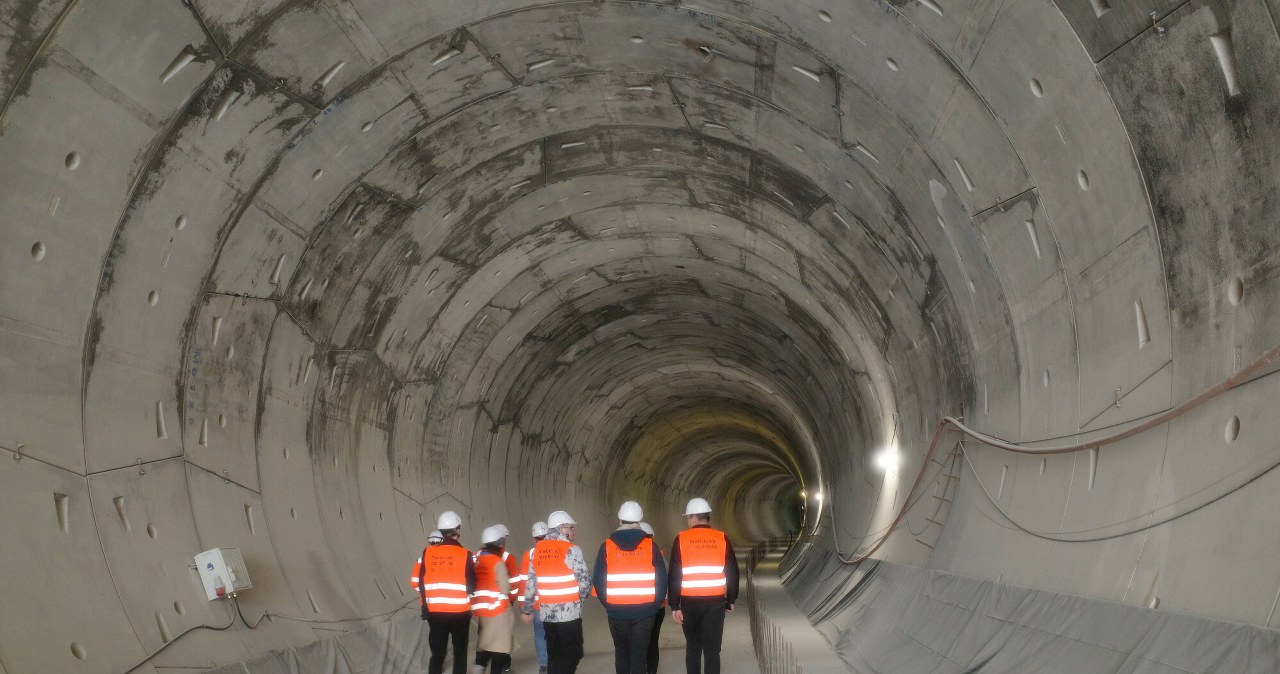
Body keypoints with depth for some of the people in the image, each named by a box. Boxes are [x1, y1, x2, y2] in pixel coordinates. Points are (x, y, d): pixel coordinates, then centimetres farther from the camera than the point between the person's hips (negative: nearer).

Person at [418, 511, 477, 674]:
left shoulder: (428, 553, -1)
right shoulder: (465, 555, -10)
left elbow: (421, 583, 3)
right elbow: (471, 587, -9)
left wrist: (425, 606, 15)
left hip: (435, 612, 3)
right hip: (459, 612, -2)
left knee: (437, 654, 10)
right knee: (460, 653, 12)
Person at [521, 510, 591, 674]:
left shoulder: (537, 550, 6)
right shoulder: (571, 550, -11)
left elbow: (531, 583, 8)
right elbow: (584, 580, -12)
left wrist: (527, 609, 16)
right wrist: (581, 596, 9)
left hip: (546, 613, 6)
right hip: (569, 612, -6)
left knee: (555, 655, 16)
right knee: (572, 654, 2)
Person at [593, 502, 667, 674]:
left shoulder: (607, 546, -1)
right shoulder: (650, 545, -2)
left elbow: (598, 580, 0)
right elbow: (662, 579, -3)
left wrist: (608, 603, 11)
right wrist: (656, 605, 8)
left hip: (616, 612, 1)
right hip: (644, 612, -1)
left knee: (621, 652, 18)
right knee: (639, 655, 2)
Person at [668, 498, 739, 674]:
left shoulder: (681, 539, -3)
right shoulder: (721, 539, 1)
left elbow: (674, 576, -4)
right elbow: (732, 573, 5)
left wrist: (675, 606, 0)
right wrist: (731, 600, 16)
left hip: (690, 602, 0)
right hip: (715, 602, 0)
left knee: (693, 648, 15)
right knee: (712, 650, 3)